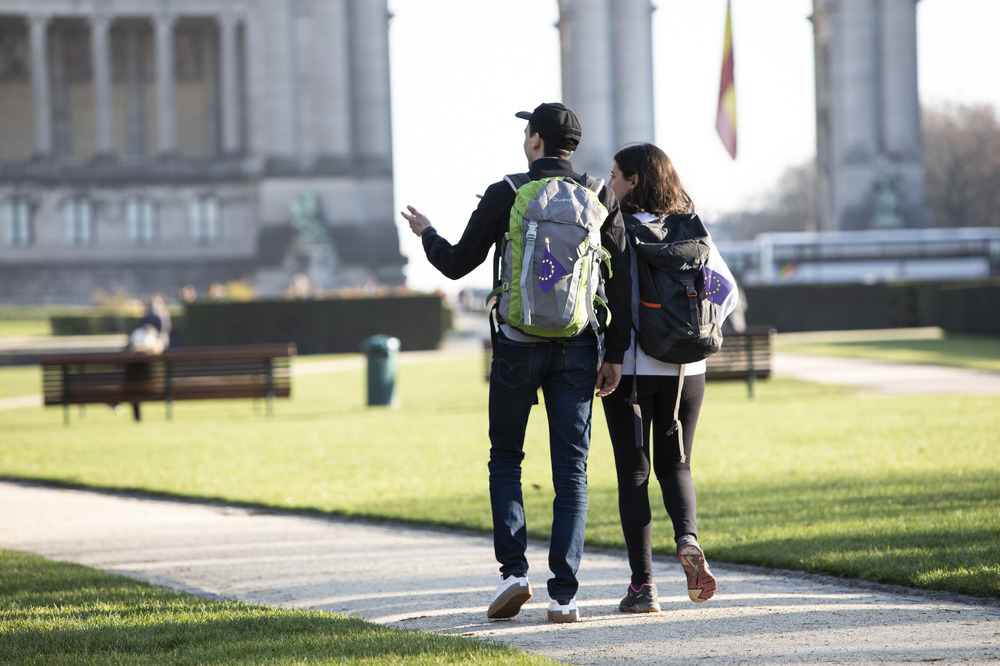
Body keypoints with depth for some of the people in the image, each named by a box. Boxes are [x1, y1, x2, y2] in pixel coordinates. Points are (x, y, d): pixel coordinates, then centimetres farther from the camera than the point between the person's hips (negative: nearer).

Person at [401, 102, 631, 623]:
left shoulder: (504, 196, -3)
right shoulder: (601, 199, 2)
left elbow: (457, 264, 3)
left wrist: (426, 234, 24)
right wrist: (614, 354, 4)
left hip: (519, 345, -1)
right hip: (577, 349, 1)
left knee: (506, 459, 14)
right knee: (571, 471, 4)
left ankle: (513, 570, -1)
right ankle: (563, 594, -3)